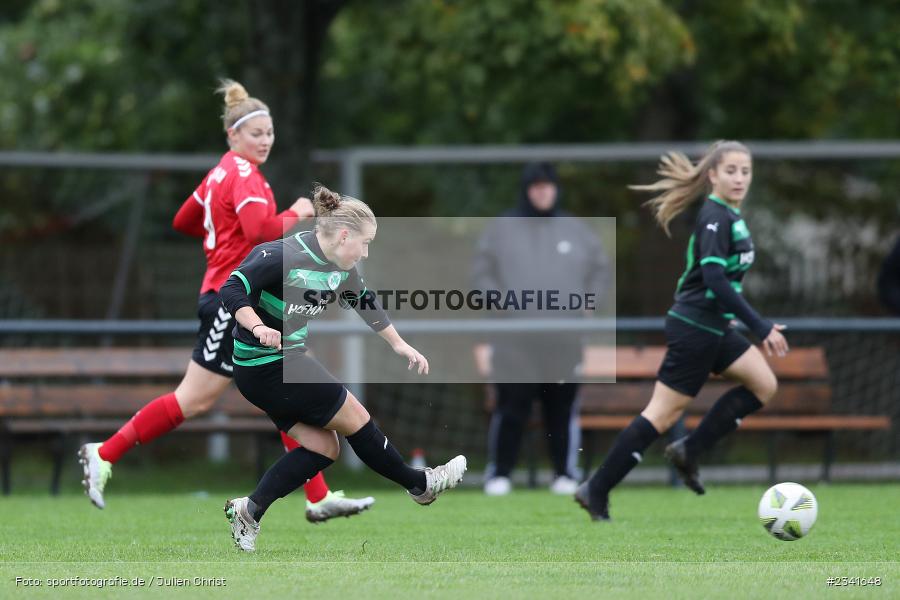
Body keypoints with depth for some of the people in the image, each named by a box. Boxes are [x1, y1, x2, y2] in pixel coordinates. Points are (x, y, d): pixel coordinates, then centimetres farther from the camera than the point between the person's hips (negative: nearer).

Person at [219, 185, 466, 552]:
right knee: (355, 419, 1)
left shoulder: (341, 269, 4)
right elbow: (232, 291, -25)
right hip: (267, 367, -10)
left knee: (322, 448, 7)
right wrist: (259, 328, -39)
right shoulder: (283, 256, -23)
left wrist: (399, 345, 30)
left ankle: (249, 510, 5)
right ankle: (420, 485, 18)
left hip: (288, 361, 10)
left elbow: (365, 303, 22)